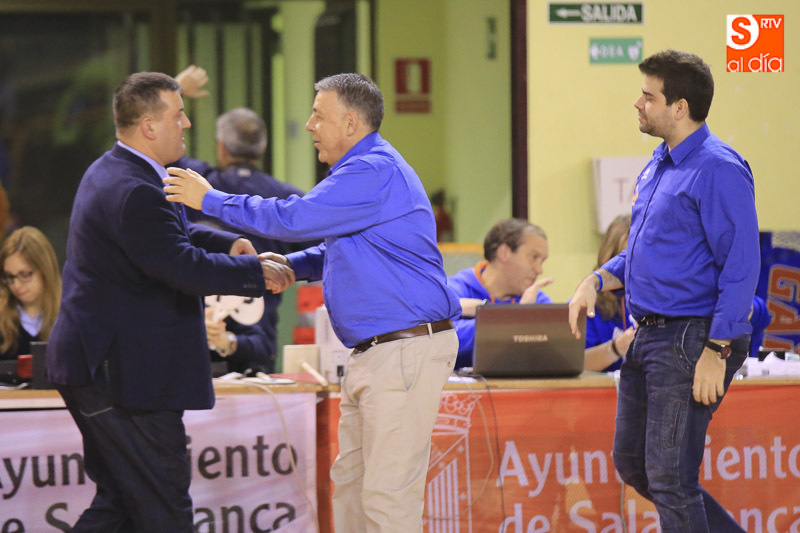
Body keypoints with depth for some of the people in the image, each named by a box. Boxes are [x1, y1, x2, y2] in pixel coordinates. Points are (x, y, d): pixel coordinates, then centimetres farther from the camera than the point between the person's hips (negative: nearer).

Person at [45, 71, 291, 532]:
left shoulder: (112, 173, 14)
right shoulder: (135, 192, -21)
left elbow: (171, 234, 27)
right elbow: (184, 267, -25)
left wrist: (226, 243, 10)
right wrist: (256, 272, -13)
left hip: (96, 367, 11)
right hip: (123, 373, -11)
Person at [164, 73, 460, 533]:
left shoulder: (375, 172, -16)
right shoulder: (363, 170, 19)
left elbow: (296, 218, -18)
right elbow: (339, 248, 30)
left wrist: (210, 199, -8)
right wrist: (290, 265, 11)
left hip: (408, 351, -11)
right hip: (373, 354, 11)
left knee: (388, 493, -10)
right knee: (349, 480, 13)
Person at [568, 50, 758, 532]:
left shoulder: (719, 170, -16)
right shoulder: (659, 166, 14)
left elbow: (741, 266, -20)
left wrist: (717, 351, -23)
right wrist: (598, 281, 7)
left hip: (693, 338, -10)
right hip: (649, 337, 10)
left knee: (669, 476, -6)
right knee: (631, 462, 16)